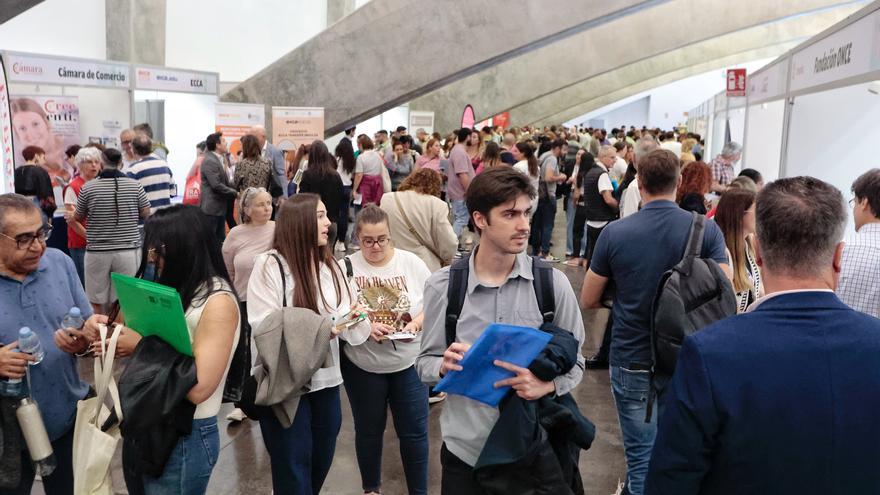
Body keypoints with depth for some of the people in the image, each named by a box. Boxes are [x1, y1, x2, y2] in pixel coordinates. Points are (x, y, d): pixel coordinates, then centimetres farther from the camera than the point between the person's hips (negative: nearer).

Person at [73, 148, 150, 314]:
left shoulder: (88, 188, -4)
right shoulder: (135, 185, -4)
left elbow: (77, 218, 9)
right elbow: (147, 215, 5)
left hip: (97, 252, 0)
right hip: (128, 250, 0)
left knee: (96, 303, 10)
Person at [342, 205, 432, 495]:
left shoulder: (411, 262, -5)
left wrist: (416, 324, -19)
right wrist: (366, 327, -22)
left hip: (409, 362, 0)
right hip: (362, 365, 0)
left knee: (414, 431, 9)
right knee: (369, 430, 18)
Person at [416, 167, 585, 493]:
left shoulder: (553, 283, -9)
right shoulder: (441, 286, -8)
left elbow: (575, 362, -2)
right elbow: (425, 363, 1)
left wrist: (547, 385, -22)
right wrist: (443, 366, -21)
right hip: (464, 450, 0)